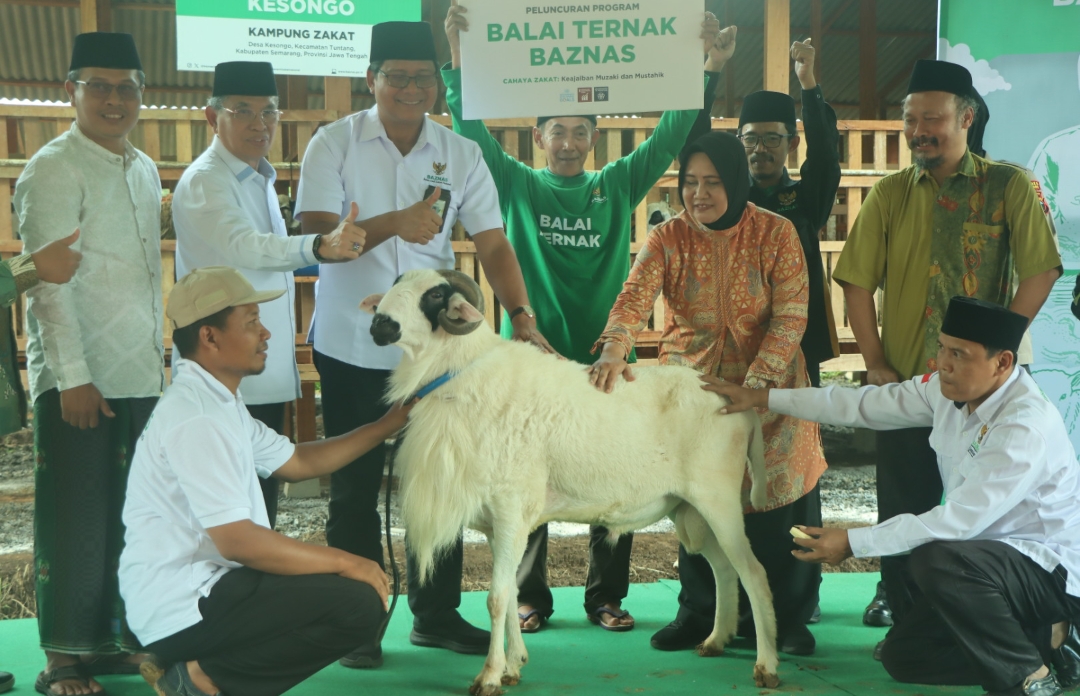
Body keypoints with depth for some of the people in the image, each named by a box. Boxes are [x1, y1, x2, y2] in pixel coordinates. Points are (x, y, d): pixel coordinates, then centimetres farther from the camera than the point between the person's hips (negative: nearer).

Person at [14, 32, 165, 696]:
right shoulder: (55, 169, -8)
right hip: (80, 380, -7)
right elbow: (50, 280, -13)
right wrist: (73, 376, -18)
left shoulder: (145, 171, 15)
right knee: (76, 518, -1)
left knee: (129, 514, 10)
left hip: (142, 375, 7)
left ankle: (112, 636, 23)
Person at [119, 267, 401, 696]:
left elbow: (295, 462, 20)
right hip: (181, 608, -11)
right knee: (358, 603, -18)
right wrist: (343, 561, -18)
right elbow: (236, 540, -25)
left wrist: (385, 427, 14)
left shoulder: (222, 403, 14)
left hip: (201, 584, 11)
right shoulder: (195, 417, -19)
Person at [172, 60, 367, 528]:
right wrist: (320, 246, -49)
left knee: (262, 496, 14)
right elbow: (244, 246, -34)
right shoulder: (205, 182, -14)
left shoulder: (259, 180, 15)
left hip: (266, 376, 9)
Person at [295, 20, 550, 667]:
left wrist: (522, 315, -17)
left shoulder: (461, 154, 3)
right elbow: (316, 237, -13)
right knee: (354, 488, 6)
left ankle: (438, 614, 23)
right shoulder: (335, 144, -4)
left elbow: (493, 244, -2)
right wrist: (391, 224, -28)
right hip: (351, 346, -2)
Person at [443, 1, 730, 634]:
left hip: (606, 357, 2)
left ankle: (607, 596, 19)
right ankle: (530, 598, 17)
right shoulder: (518, 185, 6)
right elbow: (473, 129, -4)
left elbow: (672, 132, 6)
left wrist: (713, 67, -4)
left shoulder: (618, 186, 10)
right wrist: (459, 58, -16)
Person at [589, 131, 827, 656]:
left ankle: (788, 616, 17)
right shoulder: (667, 239, -3)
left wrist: (756, 384, -22)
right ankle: (698, 613, 21)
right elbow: (635, 295, -20)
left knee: (774, 504, -1)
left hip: (766, 388, -1)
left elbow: (790, 316, -11)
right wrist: (614, 349, -40)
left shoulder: (776, 233, -6)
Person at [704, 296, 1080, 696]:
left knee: (937, 559, -36)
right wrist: (762, 399, 2)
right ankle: (1046, 641, 15)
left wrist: (852, 543, -29)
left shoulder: (1027, 427, -29)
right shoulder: (948, 389, -4)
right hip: (991, 561, 9)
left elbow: (958, 521, -32)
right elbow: (861, 406, 3)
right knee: (901, 656, 7)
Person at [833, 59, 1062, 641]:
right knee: (903, 514, 6)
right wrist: (875, 364, -6)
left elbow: (1040, 271, -7)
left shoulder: (1008, 186, -2)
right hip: (906, 381, 2)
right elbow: (857, 281, 3)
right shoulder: (890, 195, 6)